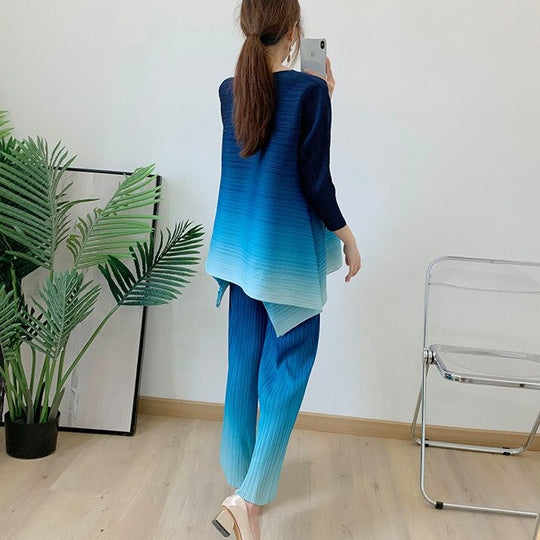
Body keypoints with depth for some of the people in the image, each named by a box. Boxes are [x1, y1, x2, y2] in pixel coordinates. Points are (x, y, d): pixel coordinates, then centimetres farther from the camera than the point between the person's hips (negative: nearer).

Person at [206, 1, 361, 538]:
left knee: (244, 364, 15)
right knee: (286, 370, 3)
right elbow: (314, 180, -12)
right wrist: (345, 234, 1)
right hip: (288, 251, -6)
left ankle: (241, 480, 30)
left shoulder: (229, 90, 5)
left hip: (240, 247, 6)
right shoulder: (310, 91, -13)